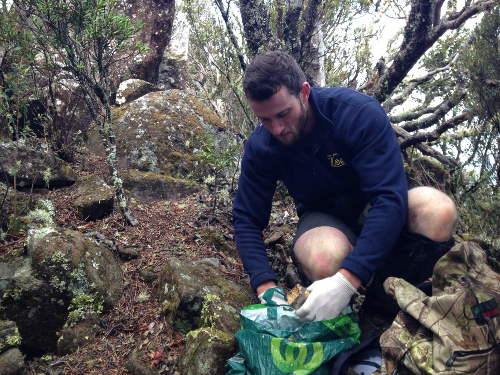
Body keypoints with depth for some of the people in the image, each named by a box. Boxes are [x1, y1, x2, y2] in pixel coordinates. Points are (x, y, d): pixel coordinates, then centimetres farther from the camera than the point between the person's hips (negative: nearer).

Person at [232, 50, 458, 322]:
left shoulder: (360, 113, -26)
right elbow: (246, 219, -10)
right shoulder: (260, 147, -16)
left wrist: (347, 280, -44)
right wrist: (266, 288, -26)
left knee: (438, 210, -33)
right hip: (322, 218, 0)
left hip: (375, 209, 0)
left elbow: (390, 198, -33)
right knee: (324, 260, -38)